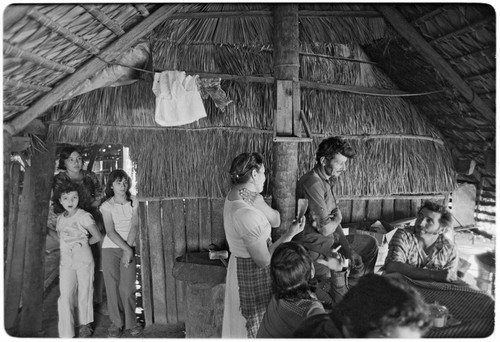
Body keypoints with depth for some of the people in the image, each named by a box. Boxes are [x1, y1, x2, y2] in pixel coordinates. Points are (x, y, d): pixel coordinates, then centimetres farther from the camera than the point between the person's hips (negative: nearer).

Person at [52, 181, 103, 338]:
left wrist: (83, 243, 5)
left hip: (83, 258, -3)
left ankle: (84, 325, 30)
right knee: (65, 296, -5)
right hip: (66, 260, 4)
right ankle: (66, 334, 3)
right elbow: (60, 238, 18)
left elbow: (97, 236, -4)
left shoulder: (84, 216, -8)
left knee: (84, 293, 8)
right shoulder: (60, 219, 9)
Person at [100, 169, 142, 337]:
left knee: (127, 288, -4)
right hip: (110, 249, 0)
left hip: (128, 248, 0)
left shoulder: (134, 202, 1)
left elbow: (134, 226, -5)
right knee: (112, 287, 1)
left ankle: (131, 323, 12)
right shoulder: (107, 205, -2)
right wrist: (127, 249, -16)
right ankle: (116, 323, 16)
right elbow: (110, 232, -9)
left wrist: (128, 250, -14)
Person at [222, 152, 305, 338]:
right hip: (254, 275, -9)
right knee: (259, 326, 12)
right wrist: (289, 235, -16)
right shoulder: (246, 214, -31)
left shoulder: (235, 194, -2)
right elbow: (264, 260, -23)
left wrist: (257, 202, -18)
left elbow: (276, 221, -2)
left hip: (241, 266, 9)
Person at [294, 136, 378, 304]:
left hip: (328, 240, 10)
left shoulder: (326, 180, 8)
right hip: (314, 245, -10)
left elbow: (334, 222, 9)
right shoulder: (312, 183, -25)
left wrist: (349, 250, 0)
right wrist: (338, 218, -3)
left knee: (370, 244, 17)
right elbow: (325, 229, -25)